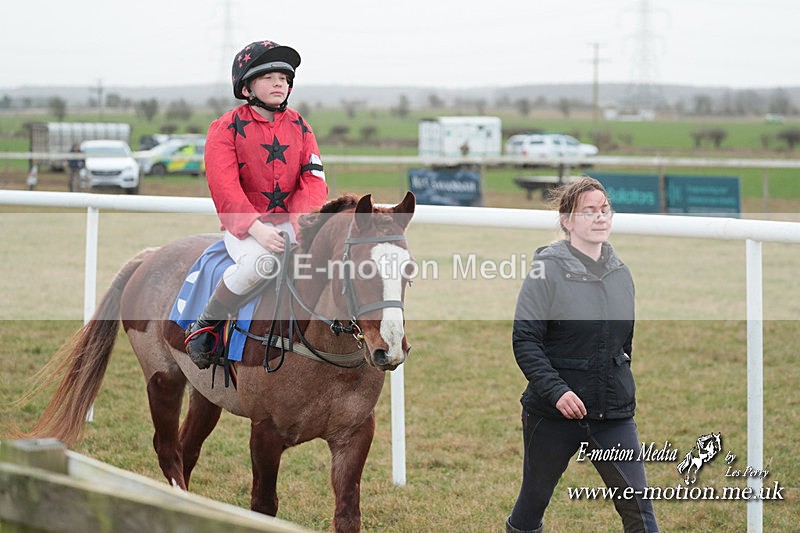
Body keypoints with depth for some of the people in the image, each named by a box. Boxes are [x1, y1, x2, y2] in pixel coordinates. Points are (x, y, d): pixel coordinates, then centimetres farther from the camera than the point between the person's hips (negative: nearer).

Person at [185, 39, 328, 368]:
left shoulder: (300, 128, 10)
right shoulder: (225, 129, -4)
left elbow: (314, 181, 1)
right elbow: (225, 189, -14)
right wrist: (257, 228, -27)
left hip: (290, 222, 4)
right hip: (242, 226, -4)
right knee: (262, 261, -38)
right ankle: (207, 323, -15)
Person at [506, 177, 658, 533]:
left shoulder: (621, 274, 7)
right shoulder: (547, 271, -10)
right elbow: (524, 340, -13)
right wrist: (556, 391, -23)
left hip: (613, 411, 4)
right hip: (552, 411, -4)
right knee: (533, 500, 11)